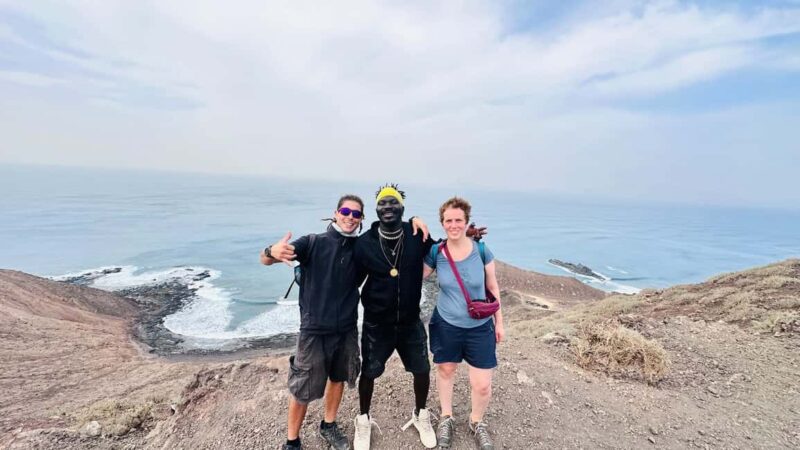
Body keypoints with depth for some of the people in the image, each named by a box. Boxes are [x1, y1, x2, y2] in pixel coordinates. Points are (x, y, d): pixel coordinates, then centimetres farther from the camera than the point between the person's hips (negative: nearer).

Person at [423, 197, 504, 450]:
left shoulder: (482, 251, -12)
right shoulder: (435, 253, -12)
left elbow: (493, 288, -1)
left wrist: (499, 322, 4)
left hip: (480, 327, 0)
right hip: (446, 325, 1)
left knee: (482, 385, 3)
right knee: (445, 370, 19)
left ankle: (477, 422, 36)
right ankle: (446, 418, 46)